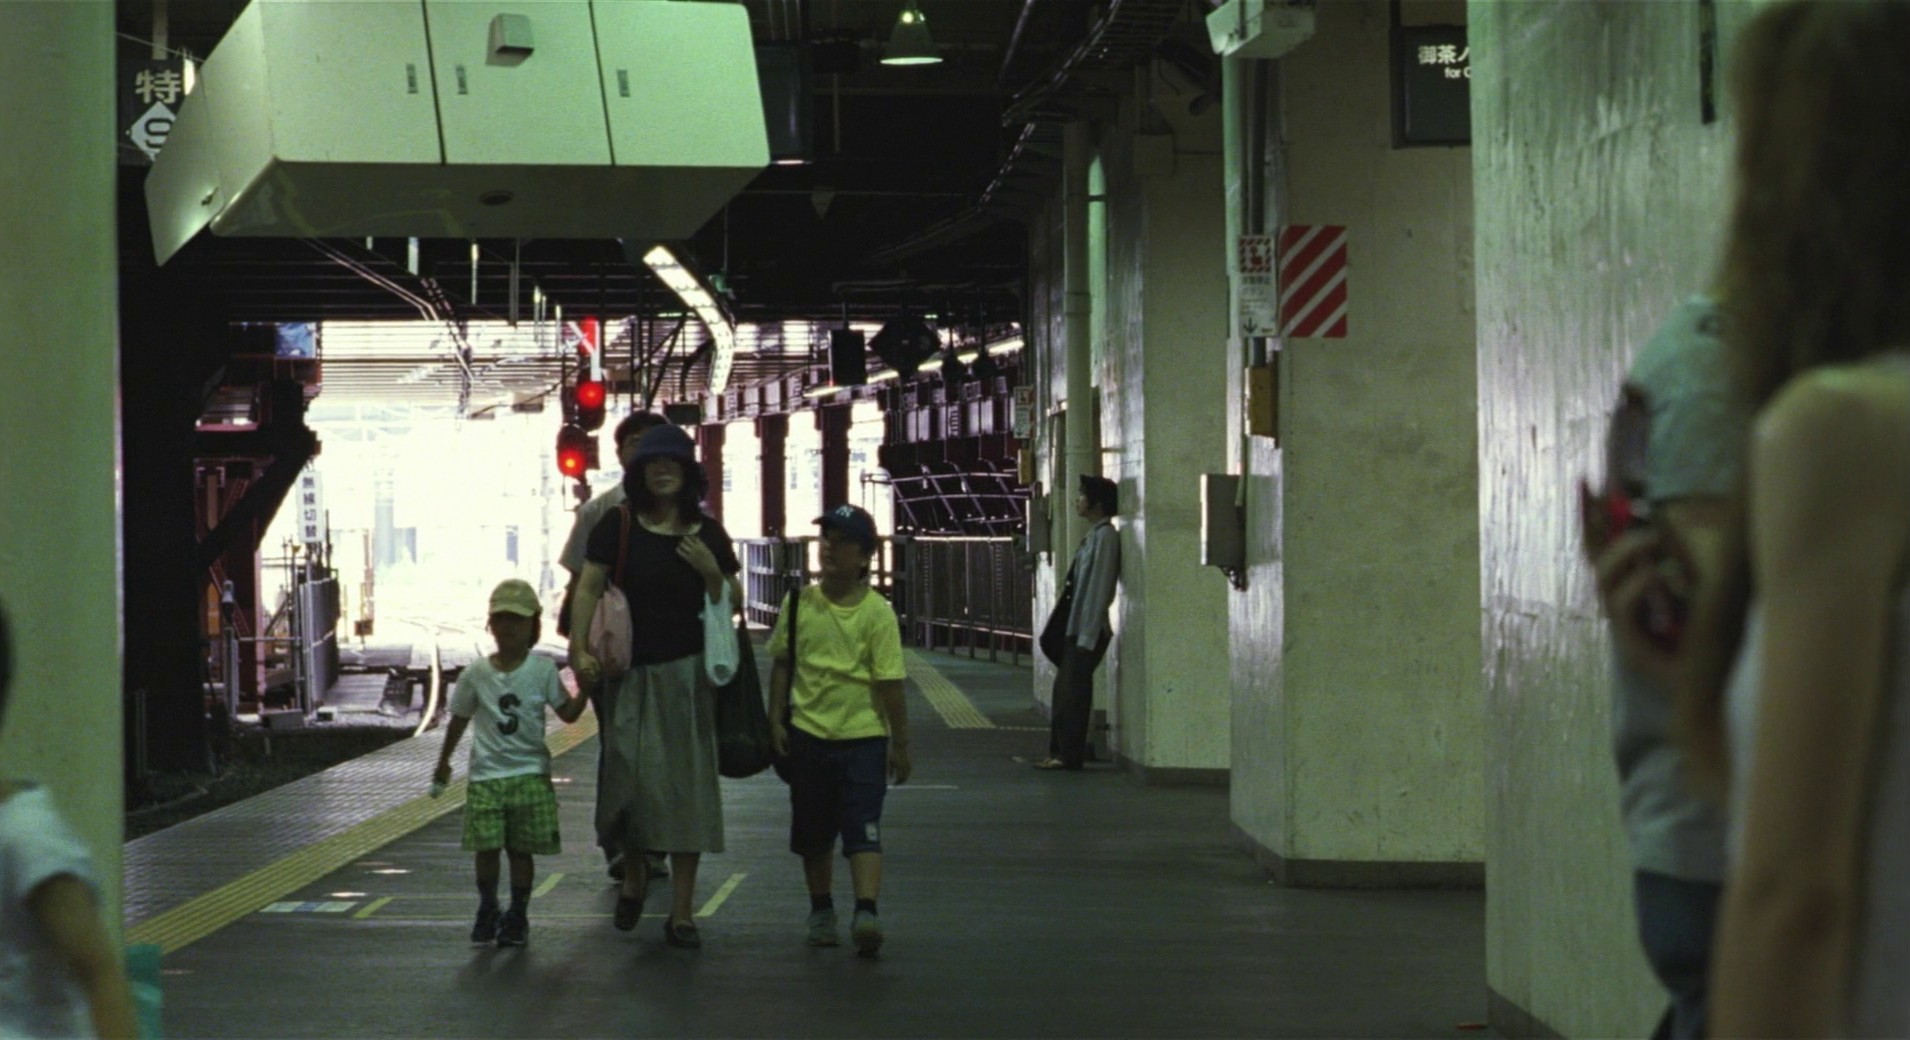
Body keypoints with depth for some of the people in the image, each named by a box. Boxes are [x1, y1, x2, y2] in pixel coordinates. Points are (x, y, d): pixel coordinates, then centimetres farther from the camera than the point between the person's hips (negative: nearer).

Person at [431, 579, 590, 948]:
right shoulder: (476, 674, 1)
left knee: (522, 848, 3)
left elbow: (568, 713, 2)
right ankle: (487, 910, 16)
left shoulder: (542, 669, -1)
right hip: (486, 775, 1)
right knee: (486, 847, -3)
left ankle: (517, 915, 14)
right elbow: (460, 718, 12)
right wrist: (443, 762, 18)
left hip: (530, 774, 0)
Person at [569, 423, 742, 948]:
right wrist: (579, 650, -14)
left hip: (687, 673, 1)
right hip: (631, 672, -1)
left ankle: (682, 912, 8)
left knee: (686, 785, 2)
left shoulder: (707, 534, 6)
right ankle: (634, 879, 24)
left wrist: (710, 571, -8)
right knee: (630, 775, -6)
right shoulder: (618, 527, 0)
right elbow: (589, 589, -3)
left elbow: (732, 604, 11)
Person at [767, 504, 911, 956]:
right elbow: (782, 664, 9)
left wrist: (900, 744, -6)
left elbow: (890, 682, -8)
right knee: (812, 831, 13)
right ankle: (821, 911, 27)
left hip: (863, 736, -4)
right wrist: (776, 720, 3)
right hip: (808, 733, 4)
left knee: (863, 828, -11)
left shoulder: (877, 612, -9)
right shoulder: (799, 602, 1)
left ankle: (867, 911, -18)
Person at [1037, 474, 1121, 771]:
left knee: (1073, 691, -6)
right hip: (1076, 626, 10)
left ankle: (1069, 755, -2)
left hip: (1088, 629, -10)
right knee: (1065, 689, 13)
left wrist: (1088, 636, -20)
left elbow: (1099, 587, -18)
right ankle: (1061, 751, 19)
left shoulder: (1105, 536, -14)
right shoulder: (1094, 534, 15)